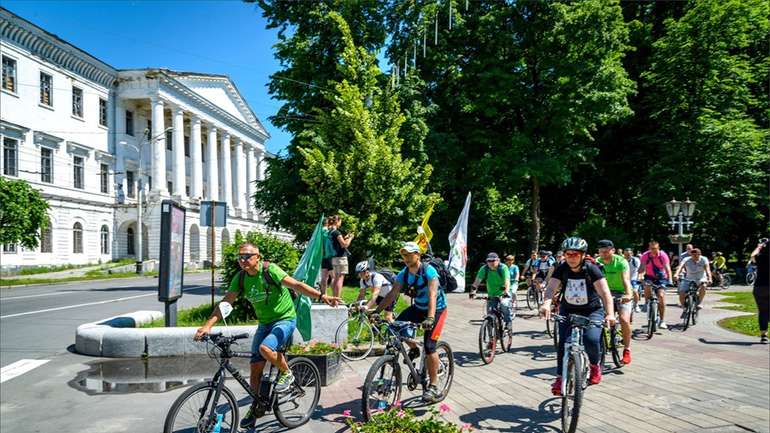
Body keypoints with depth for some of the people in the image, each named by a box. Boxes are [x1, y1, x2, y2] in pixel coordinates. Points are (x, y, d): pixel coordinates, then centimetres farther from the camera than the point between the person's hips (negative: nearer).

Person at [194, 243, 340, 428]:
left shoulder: (269, 270, -19)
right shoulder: (240, 278, -3)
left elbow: (297, 285, -26)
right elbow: (225, 303, -3)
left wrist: (321, 296, -38)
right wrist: (207, 326, -13)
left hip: (285, 319, -6)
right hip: (265, 323, 6)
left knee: (265, 348, -32)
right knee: (255, 367, 5)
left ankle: (286, 374, -3)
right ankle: (257, 406, 26)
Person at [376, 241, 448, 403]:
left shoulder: (428, 270, -25)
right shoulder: (404, 273, -8)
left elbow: (432, 295, -36)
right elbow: (392, 294, -11)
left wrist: (430, 318, -49)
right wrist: (377, 311, -23)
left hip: (436, 309, -6)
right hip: (418, 307, 6)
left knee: (429, 347, -15)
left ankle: (433, 386, -1)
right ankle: (414, 349, 13)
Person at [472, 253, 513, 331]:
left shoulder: (503, 268, -17)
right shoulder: (484, 269, -9)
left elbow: (507, 280, -30)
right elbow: (478, 280, -18)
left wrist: (506, 291, -47)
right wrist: (474, 289, -36)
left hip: (503, 294, -3)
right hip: (491, 295, 3)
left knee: (505, 304, -31)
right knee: (490, 313, -5)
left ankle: (508, 323, -9)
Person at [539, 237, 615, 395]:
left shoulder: (591, 269, -17)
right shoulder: (562, 269, -11)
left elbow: (605, 292, -27)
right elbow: (551, 287, -24)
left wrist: (609, 313, -42)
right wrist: (546, 303, -45)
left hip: (592, 311, -2)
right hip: (568, 311, 3)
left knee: (591, 339, -24)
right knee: (563, 343, -10)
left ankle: (595, 365, 8)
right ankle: (560, 377, 5)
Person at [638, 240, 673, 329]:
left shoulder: (663, 255, -16)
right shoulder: (645, 256, -14)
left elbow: (667, 268, -23)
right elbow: (642, 268, -20)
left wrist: (669, 280, -35)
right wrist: (639, 277, -37)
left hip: (661, 278, -1)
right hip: (649, 277, 1)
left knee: (661, 296, -15)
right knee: (647, 286, -33)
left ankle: (662, 321, -6)